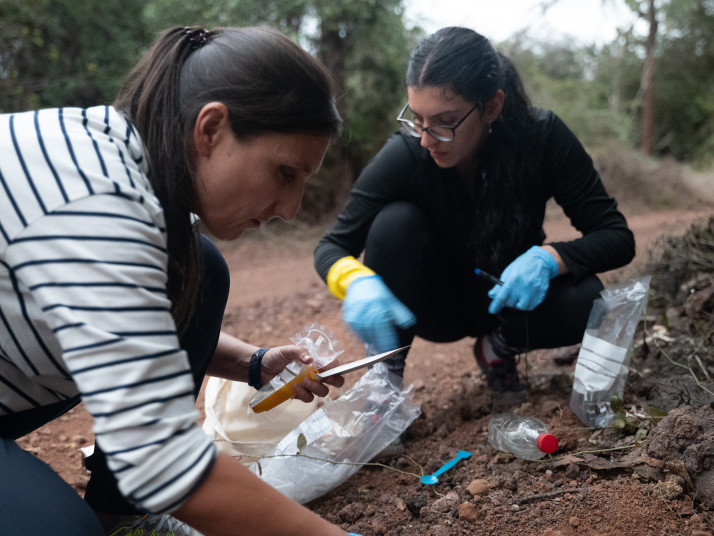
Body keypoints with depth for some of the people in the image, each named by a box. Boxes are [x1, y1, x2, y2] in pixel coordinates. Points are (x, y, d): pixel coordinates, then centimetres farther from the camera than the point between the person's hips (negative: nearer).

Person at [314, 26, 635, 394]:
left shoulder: (543, 137, -23)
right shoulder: (405, 154, -26)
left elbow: (618, 237, -20)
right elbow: (332, 246, -20)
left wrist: (549, 259, -40)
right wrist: (357, 281, -44)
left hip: (512, 295, 1)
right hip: (435, 304, 0)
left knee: (583, 301, -30)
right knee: (396, 221, -29)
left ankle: (498, 348, 3)